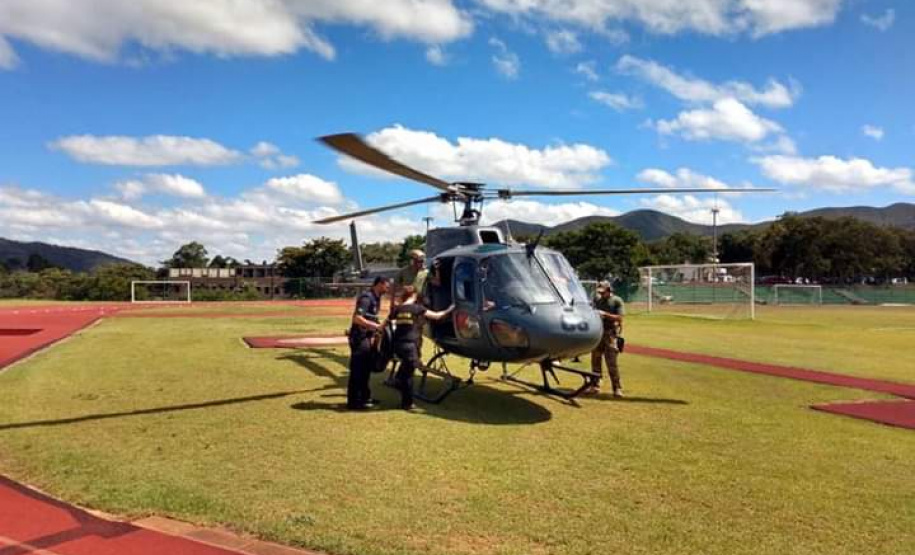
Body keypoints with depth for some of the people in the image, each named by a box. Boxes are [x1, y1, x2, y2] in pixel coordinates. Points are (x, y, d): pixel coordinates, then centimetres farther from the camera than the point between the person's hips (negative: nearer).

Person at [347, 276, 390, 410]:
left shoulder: (376, 298, 11)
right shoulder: (366, 297, -18)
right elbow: (357, 318, -27)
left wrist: (378, 326, 9)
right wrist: (376, 326, -25)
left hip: (366, 337, 10)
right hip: (359, 337, -10)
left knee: (366, 368, 16)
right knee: (357, 370, -4)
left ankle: (364, 397, 27)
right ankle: (354, 402, 2)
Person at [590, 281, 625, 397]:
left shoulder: (617, 301, -4)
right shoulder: (597, 299, 11)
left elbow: (620, 317, -11)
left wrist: (605, 314, -20)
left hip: (610, 334, -5)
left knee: (611, 363, -7)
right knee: (595, 360, 9)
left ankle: (617, 388, -1)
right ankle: (595, 386, 19)